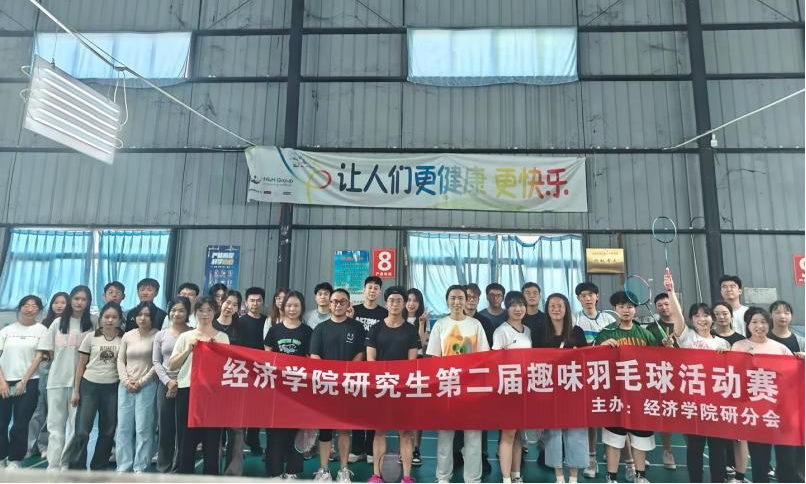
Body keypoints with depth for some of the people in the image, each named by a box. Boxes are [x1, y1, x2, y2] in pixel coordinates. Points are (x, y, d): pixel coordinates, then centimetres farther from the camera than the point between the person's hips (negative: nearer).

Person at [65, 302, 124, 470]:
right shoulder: (91, 337, -1)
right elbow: (81, 366, 3)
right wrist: (75, 391, 1)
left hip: (112, 388, 1)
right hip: (90, 386, -1)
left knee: (108, 431, 9)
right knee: (82, 431, -3)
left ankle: (99, 468, 23)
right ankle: (76, 468, 12)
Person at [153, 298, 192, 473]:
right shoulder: (161, 334, 9)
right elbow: (156, 361, 6)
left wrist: (179, 383, -11)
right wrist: (168, 381, -8)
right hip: (165, 384, 3)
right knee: (164, 427, 8)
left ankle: (177, 469, 14)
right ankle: (163, 468, 23)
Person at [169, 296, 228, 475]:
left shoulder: (222, 337, 5)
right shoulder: (185, 336, 6)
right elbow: (171, 366, 2)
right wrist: (188, 349, -12)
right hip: (188, 390, 1)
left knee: (211, 439, 3)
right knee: (186, 439, 6)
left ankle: (211, 475, 14)